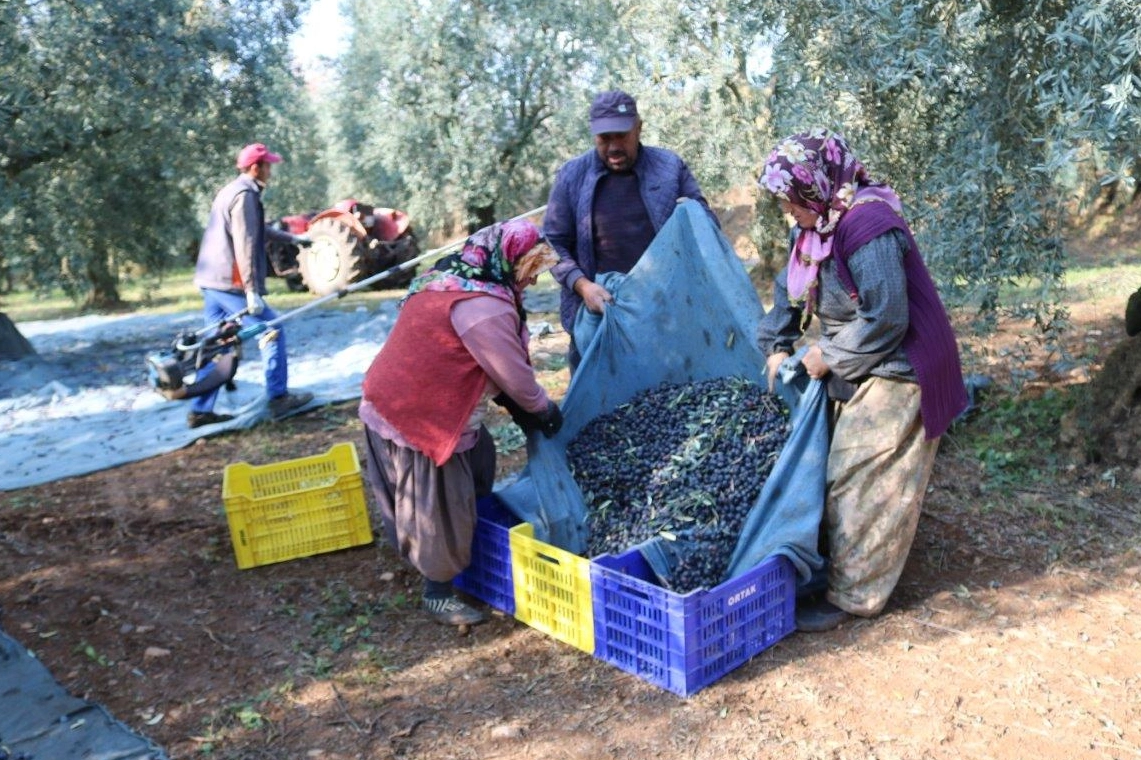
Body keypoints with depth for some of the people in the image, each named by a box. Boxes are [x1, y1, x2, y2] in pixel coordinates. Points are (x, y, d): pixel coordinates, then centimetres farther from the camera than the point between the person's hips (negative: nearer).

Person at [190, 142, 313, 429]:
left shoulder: (230, 191, 20)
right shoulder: (244, 195, -12)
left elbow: (256, 230, 34)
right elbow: (244, 245, -20)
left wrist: (291, 238, 43)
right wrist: (252, 290, -21)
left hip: (210, 281, 10)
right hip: (230, 283, -10)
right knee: (272, 329, 0)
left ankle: (200, 410, 14)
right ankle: (278, 398, 3)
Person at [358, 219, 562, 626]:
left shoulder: (449, 278, 10)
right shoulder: (485, 307, -23)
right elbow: (515, 375, -16)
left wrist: (516, 404, 10)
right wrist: (544, 409, 4)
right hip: (420, 420, -10)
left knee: (477, 457, 23)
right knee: (440, 509, 2)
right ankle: (438, 595, 19)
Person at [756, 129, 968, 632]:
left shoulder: (868, 227, -26)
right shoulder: (818, 225, 4)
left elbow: (886, 319, -27)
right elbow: (790, 289, 15)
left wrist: (829, 356, -16)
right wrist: (778, 346, 4)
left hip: (894, 374, -10)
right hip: (859, 371, 10)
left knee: (862, 484, -4)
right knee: (843, 476, 18)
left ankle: (853, 595, 9)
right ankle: (840, 569, 33)